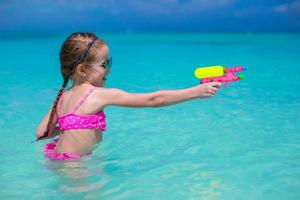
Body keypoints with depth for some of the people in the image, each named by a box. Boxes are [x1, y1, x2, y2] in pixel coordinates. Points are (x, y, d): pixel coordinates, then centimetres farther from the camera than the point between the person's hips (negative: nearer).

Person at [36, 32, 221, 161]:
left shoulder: (63, 97, 6)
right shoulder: (100, 95, -16)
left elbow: (41, 133, 7)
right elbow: (153, 100, -17)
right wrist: (197, 91, -13)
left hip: (57, 157, 9)